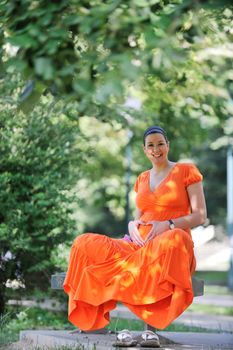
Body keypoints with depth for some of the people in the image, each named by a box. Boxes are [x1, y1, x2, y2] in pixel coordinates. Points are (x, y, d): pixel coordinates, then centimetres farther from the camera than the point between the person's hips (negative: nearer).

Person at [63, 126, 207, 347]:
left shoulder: (186, 171, 7)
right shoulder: (142, 179, 22)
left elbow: (200, 216, 0)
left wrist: (168, 224, -16)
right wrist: (132, 226, -2)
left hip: (172, 244, -5)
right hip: (140, 243, 5)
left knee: (173, 241, -45)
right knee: (86, 245, -22)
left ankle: (151, 326, -38)